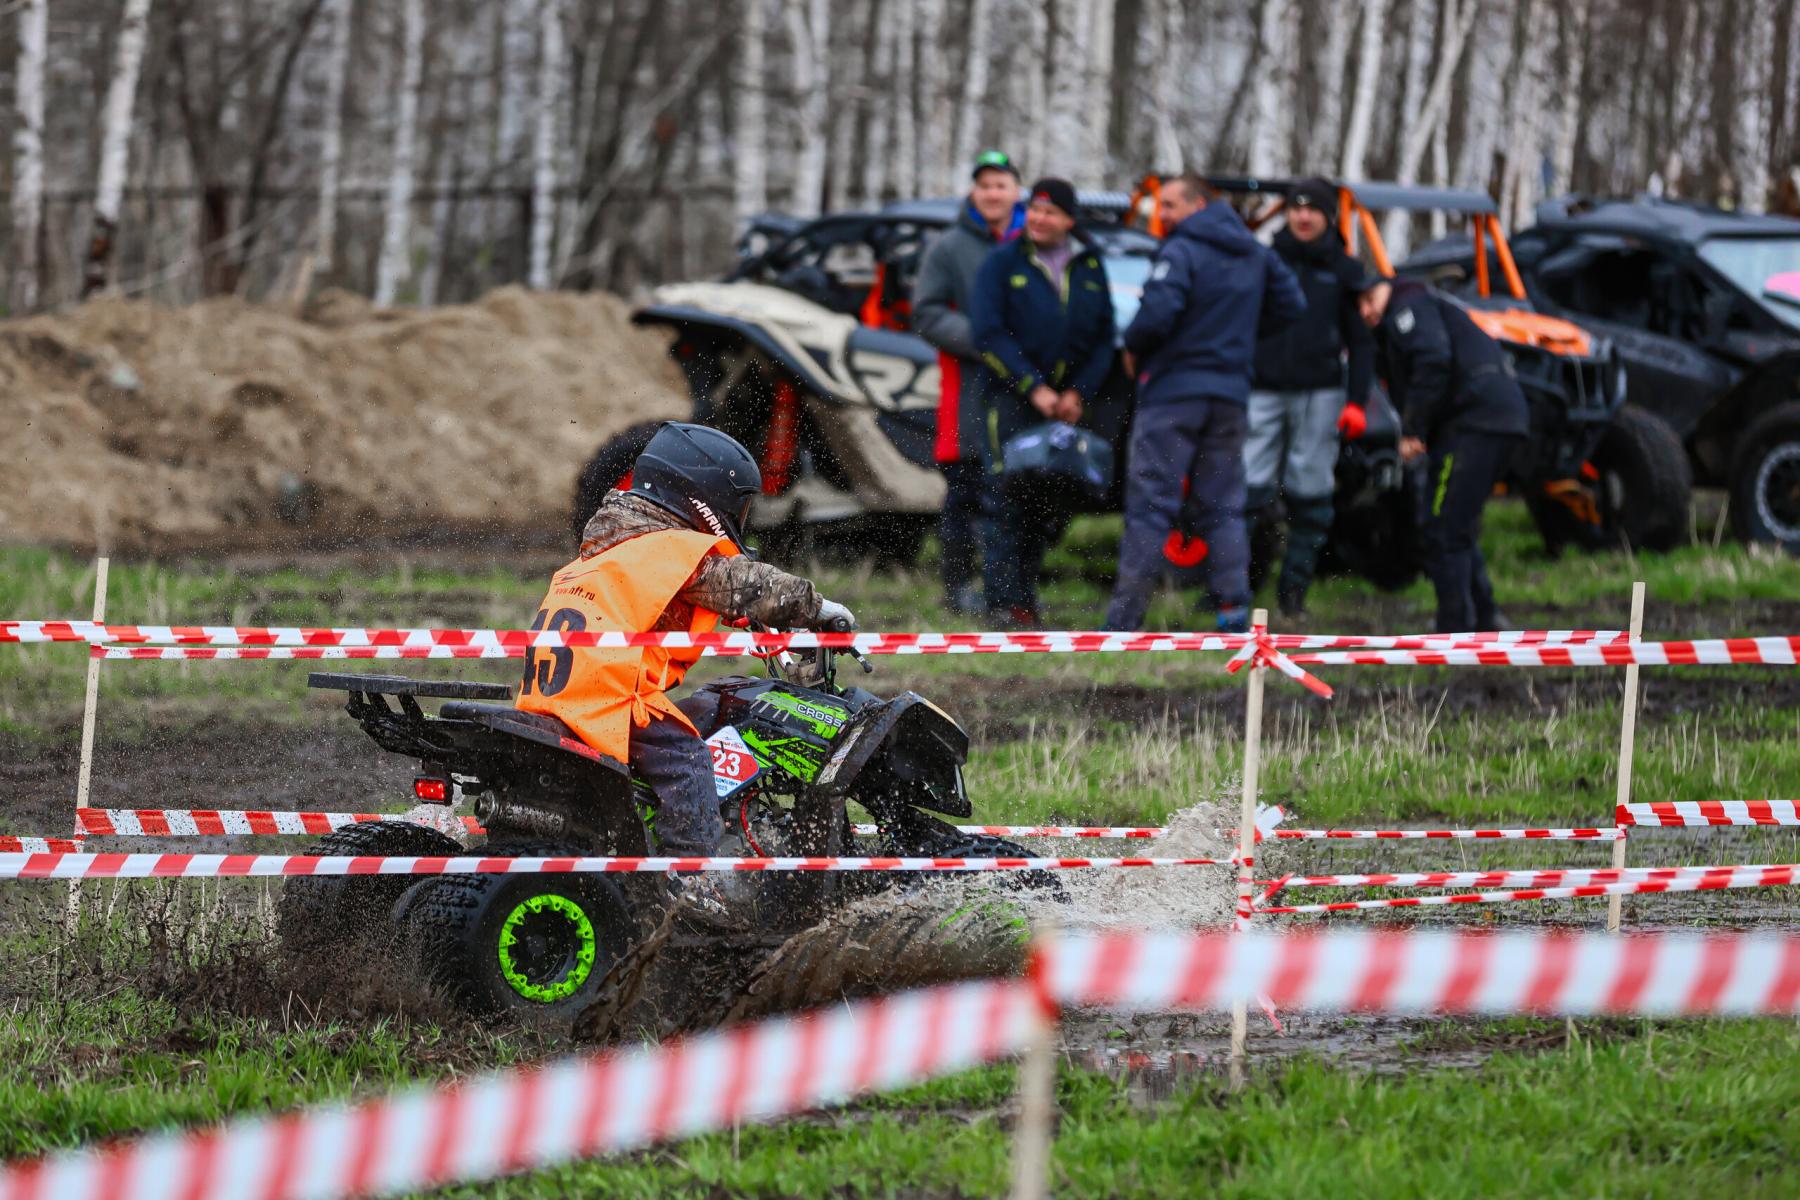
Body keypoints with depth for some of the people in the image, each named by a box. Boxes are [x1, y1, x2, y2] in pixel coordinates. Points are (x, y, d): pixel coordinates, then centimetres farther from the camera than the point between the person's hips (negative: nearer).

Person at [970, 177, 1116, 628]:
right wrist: (1033, 388, -14)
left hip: (1066, 400, 4)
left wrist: (1080, 392, -3)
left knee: (1050, 505, 4)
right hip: (1011, 398, -4)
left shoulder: (1090, 266, 9)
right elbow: (989, 334, -8)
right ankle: (1006, 599, -10)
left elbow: (1103, 337, 11)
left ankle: (1025, 595, 13)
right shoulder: (1003, 261, -1)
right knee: (1008, 500, -11)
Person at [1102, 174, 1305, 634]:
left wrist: (1132, 346, -3)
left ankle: (1124, 618, -7)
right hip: (1230, 393, 6)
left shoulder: (1182, 252, -11)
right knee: (1223, 509, 11)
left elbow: (1156, 315, -22)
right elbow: (1291, 304, 17)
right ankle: (1235, 609, 2)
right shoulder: (1255, 255, 11)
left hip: (1174, 389, -6)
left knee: (1149, 508, -5)